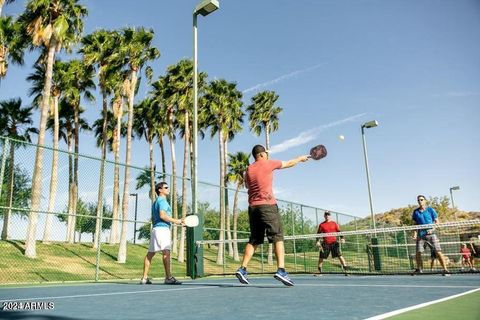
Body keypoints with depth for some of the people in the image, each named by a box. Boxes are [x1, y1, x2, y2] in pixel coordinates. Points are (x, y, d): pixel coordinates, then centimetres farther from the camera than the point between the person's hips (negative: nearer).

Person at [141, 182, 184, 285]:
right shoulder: (162, 200, -7)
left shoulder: (155, 202, 24)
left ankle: (145, 278, 9)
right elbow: (162, 215, -19)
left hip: (155, 228, 11)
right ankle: (169, 277, -20)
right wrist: (175, 221, -14)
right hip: (162, 228, -10)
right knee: (166, 252, -15)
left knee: (150, 253, 7)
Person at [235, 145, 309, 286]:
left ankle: (242, 269, 7)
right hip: (267, 205, -6)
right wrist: (300, 158, 30)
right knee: (278, 238, -6)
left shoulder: (249, 169, 13)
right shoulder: (268, 164, 1)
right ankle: (281, 270, -17)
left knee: (254, 240, 12)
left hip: (252, 207, 6)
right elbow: (289, 163, 15)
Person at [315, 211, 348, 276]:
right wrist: (318, 241, -4)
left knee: (340, 255, -10)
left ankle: (345, 270, -5)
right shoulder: (321, 225, 7)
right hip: (325, 244, 1)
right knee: (321, 258, 4)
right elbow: (318, 233, 9)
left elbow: (339, 231, 6)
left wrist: (342, 238, -10)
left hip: (334, 242, -1)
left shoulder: (334, 223, 6)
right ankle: (319, 272, 19)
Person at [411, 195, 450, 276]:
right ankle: (419, 269, 21)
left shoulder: (430, 210, 1)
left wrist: (432, 229, -13)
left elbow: (437, 222, 3)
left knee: (438, 252, -9)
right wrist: (415, 233, 3)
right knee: (418, 253, 1)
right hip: (421, 235, 3)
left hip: (431, 234, -3)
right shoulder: (416, 212, 9)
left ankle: (445, 270, -1)